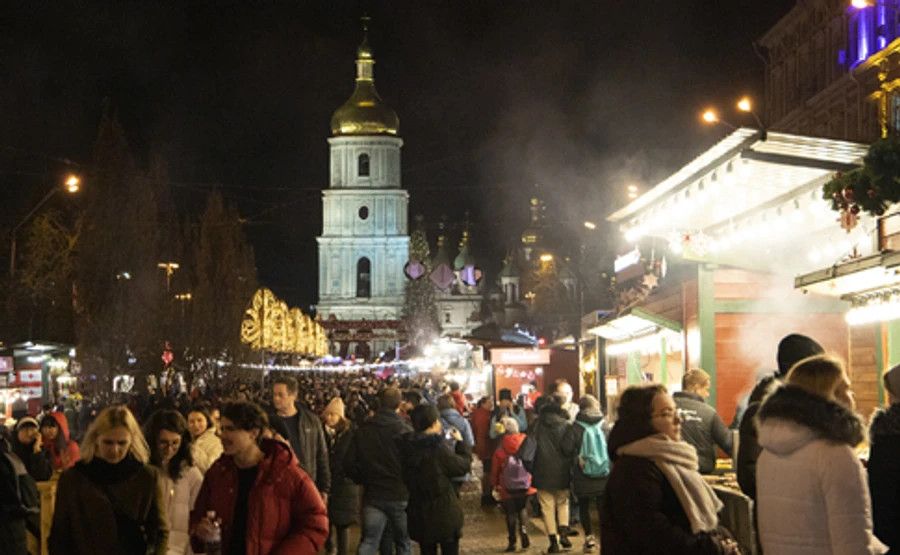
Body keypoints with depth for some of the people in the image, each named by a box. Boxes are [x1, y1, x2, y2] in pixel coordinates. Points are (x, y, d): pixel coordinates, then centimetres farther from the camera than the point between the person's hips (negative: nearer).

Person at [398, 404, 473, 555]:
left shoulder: (407, 448, -3)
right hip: (443, 511, -5)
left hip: (418, 514, 5)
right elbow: (463, 466, -10)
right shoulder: (437, 448, -21)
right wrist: (461, 443, 7)